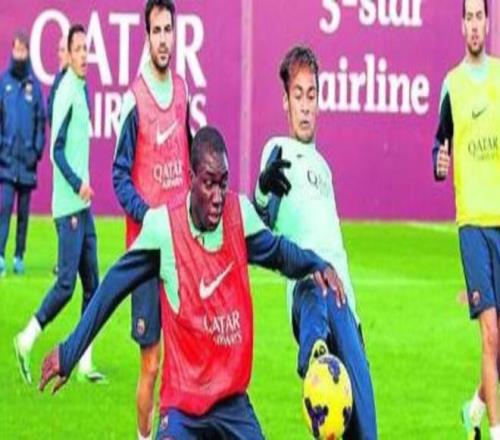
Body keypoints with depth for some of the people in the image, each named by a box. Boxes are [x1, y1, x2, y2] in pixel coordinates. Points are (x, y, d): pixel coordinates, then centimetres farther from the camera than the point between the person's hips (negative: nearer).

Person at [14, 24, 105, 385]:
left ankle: (85, 362, 10)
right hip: (68, 205, -9)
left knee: (92, 283, 7)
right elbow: (57, 150, -17)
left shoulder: (82, 90, 13)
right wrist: (78, 184, -22)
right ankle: (27, 341, 4)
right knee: (67, 282, -9)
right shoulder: (65, 93, -14)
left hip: (83, 205, 9)